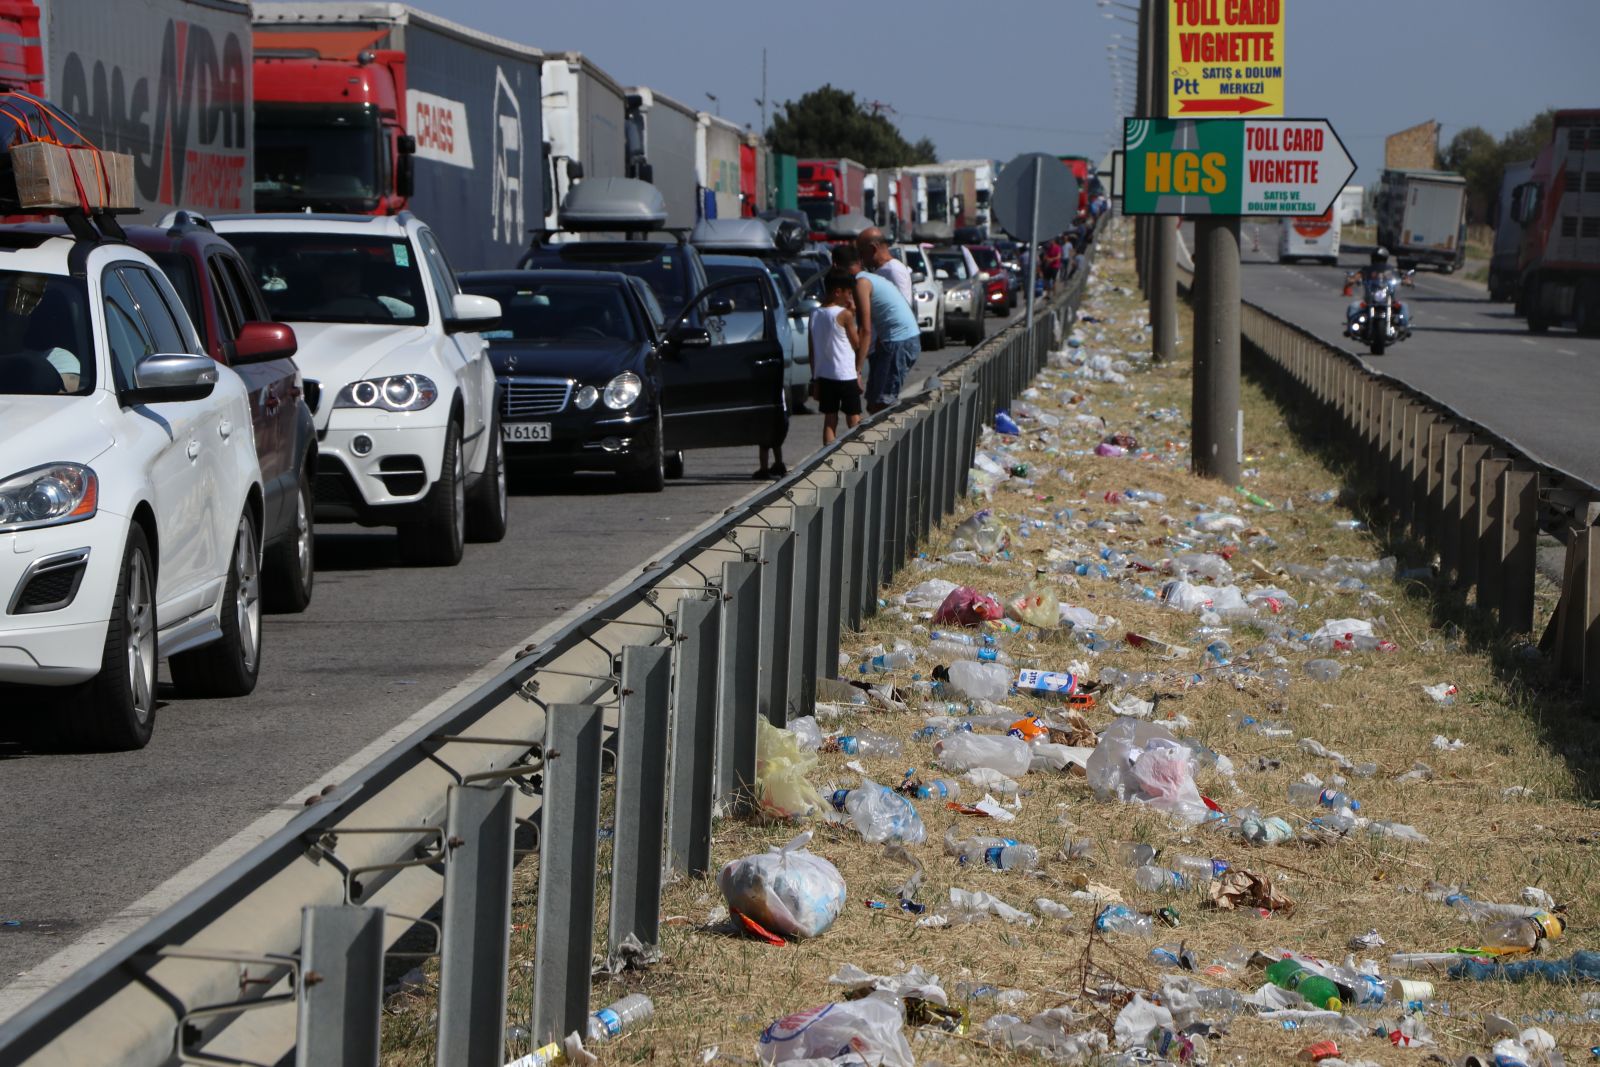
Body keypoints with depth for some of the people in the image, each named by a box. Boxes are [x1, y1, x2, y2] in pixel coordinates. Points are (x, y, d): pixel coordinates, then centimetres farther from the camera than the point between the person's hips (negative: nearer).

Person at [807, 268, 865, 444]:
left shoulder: (815, 315, 5)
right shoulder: (845, 314, -12)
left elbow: (812, 351, 8)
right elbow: (857, 344, -3)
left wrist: (815, 378, 13)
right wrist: (853, 315, 1)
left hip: (823, 376, 5)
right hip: (846, 375, -5)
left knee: (830, 421, 8)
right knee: (854, 421, 2)